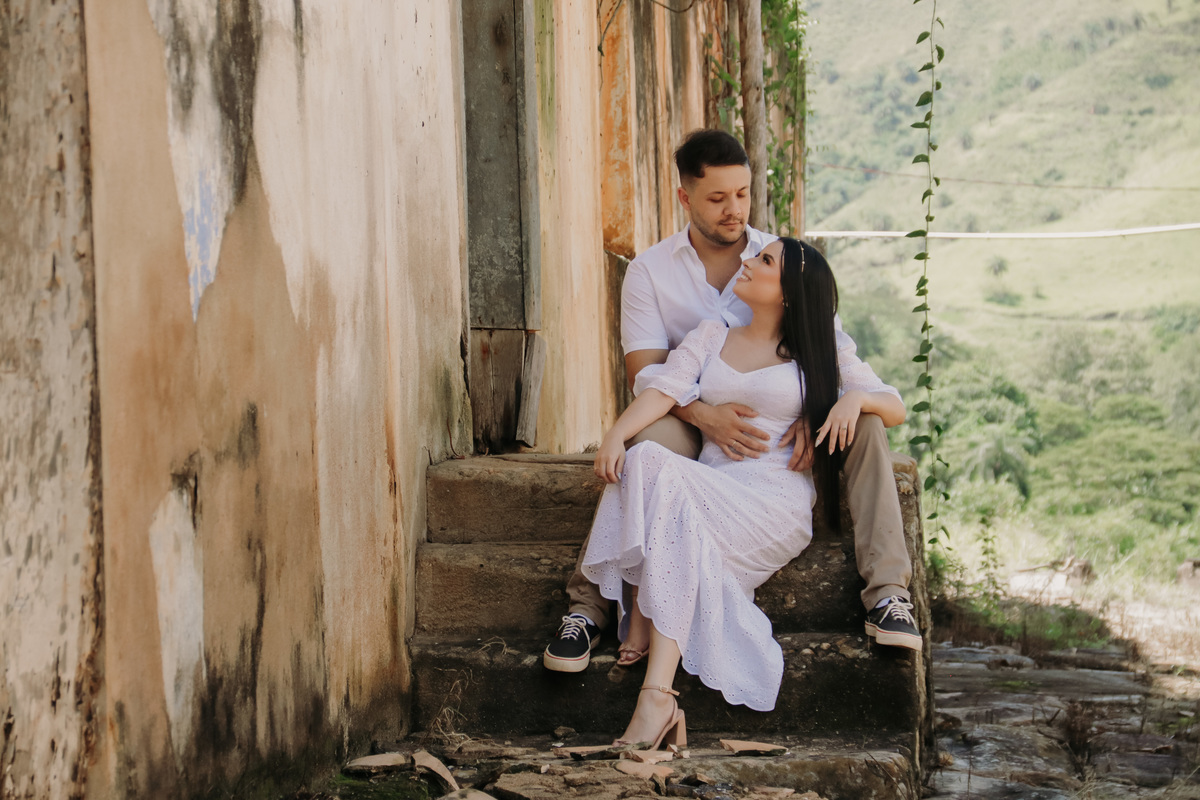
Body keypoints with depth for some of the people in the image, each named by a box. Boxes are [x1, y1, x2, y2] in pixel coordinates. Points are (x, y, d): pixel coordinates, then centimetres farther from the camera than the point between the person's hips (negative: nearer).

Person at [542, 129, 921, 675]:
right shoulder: (649, 272, 0)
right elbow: (645, 373, -10)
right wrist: (704, 414, -30)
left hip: (778, 423, 2)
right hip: (692, 421, -2)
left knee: (862, 419, -24)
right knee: (651, 442, -36)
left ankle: (887, 591, -25)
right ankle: (588, 605, -33)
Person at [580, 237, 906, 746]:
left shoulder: (819, 354, 15)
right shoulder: (712, 336, 22)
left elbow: (896, 409, 12)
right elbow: (663, 389, 6)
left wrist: (856, 398, -11)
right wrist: (616, 435, -13)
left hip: (776, 498, -3)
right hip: (710, 486, 4)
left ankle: (656, 695, -40)